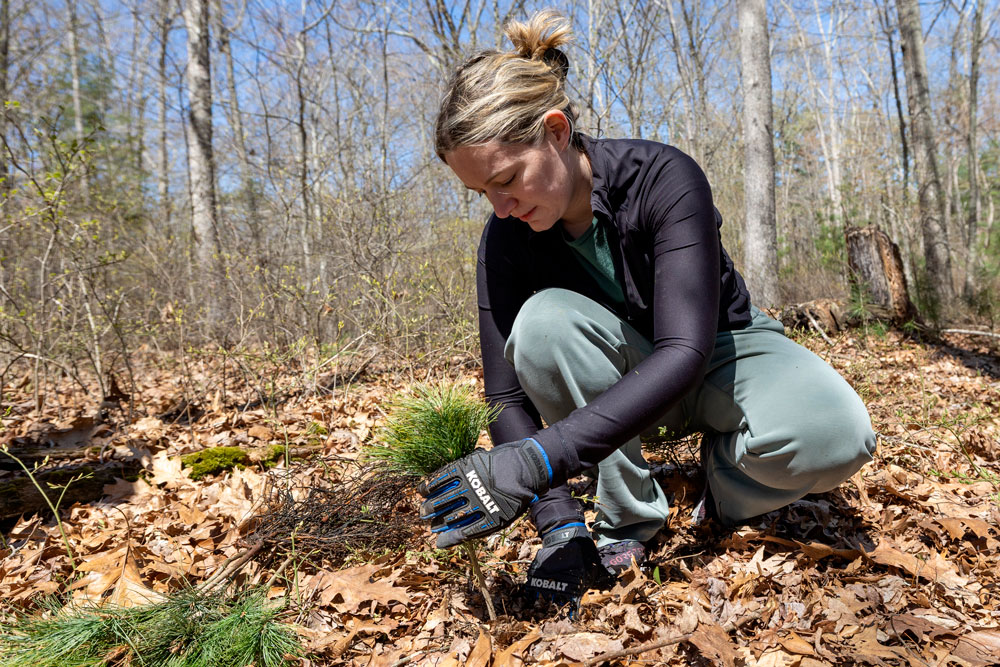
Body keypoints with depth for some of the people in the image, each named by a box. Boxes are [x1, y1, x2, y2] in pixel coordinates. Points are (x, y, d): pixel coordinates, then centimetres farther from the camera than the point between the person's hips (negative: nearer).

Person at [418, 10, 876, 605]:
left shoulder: (663, 177, -27)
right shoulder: (508, 239, -16)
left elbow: (685, 349, -38)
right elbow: (509, 396, -17)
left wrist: (539, 459, -47)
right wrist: (561, 522, -29)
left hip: (721, 349, -2)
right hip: (619, 374, 2)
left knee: (835, 435, -34)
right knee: (544, 318, -31)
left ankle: (725, 470, 1)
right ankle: (628, 516, -16)